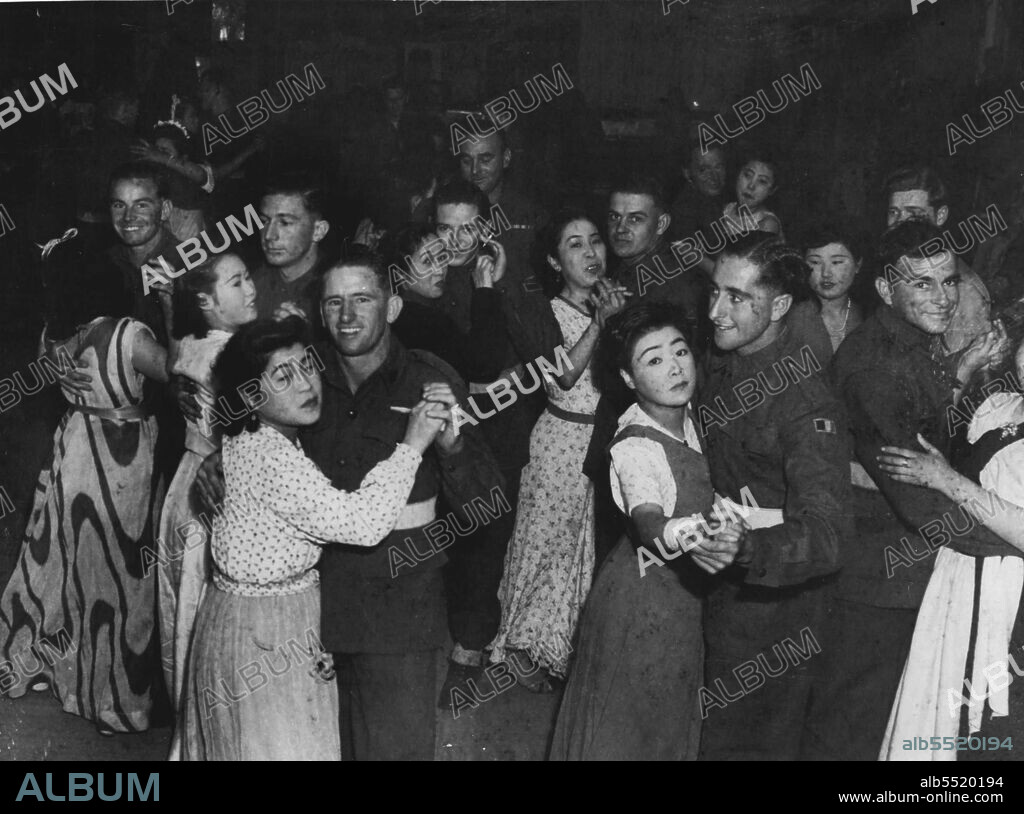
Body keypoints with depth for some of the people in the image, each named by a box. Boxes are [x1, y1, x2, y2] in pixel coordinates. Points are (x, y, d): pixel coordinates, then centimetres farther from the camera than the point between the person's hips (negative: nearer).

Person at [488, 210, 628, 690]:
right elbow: (563, 377, -22)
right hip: (563, 439, -5)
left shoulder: (619, 302, 4)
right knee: (548, 540, 6)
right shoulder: (545, 313, -9)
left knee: (603, 544, 13)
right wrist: (599, 323, -24)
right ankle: (529, 652, 21)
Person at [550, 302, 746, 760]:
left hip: (686, 593, 8)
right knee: (624, 725, 10)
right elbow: (650, 524, -43)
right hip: (645, 599, -7)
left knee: (675, 718, 25)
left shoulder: (688, 414, -4)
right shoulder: (635, 446, -27)